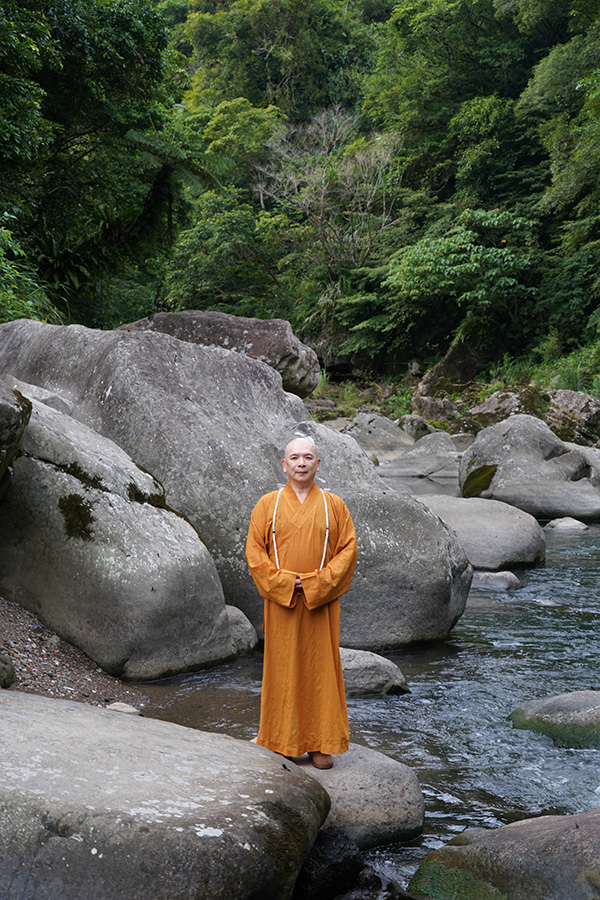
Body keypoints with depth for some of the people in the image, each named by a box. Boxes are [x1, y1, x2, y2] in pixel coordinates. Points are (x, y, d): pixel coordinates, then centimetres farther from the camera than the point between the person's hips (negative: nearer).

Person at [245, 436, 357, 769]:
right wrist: (282, 581, -11)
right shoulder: (268, 504, 5)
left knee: (321, 668, 1)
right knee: (283, 667, 3)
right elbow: (254, 550, 2)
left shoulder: (334, 505, 5)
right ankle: (285, 742, 14)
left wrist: (319, 582, -12)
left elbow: (348, 549, 0)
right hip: (280, 601, 0)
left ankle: (321, 743, 11)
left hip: (321, 602, 0)